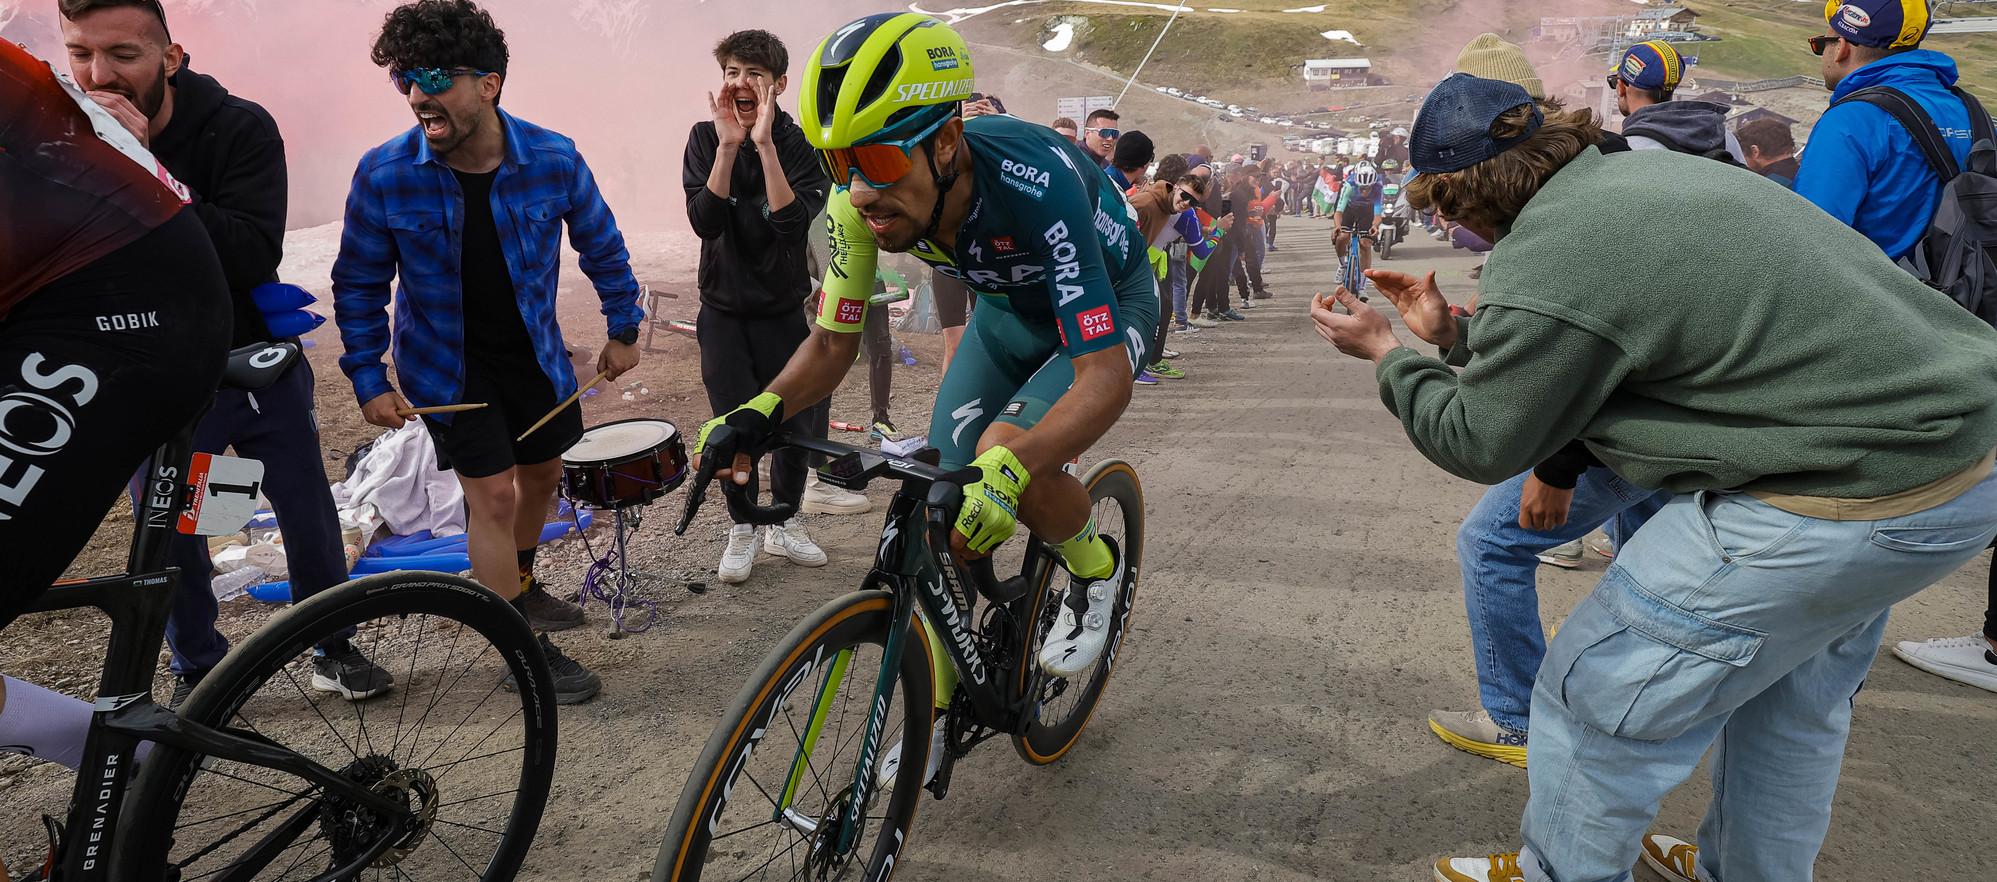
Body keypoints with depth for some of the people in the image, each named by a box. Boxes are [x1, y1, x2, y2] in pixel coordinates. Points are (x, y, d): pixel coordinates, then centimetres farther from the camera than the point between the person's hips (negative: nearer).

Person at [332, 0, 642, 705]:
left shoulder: (554, 160, -17)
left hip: (534, 352, 3)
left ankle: (520, 586, 45)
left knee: (542, 472, 17)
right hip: (448, 363, -3)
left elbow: (601, 246, 0)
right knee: (492, 493, -6)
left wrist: (624, 330, 5)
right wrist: (368, 379, -6)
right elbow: (359, 283, -6)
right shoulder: (384, 174, -19)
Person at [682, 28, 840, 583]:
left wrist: (764, 144, -30)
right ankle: (742, 529, 20)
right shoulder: (705, 137, -5)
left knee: (797, 424, 3)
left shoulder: (800, 145, -9)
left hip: (784, 308, 0)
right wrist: (729, 145, -27)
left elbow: (794, 223, -26)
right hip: (723, 310, 0)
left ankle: (784, 522, 26)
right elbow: (705, 221, -20)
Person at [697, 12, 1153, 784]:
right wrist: (761, 413, -34)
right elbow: (832, 343, -14)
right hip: (1007, 308, 5)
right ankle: (938, 707, 16)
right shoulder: (863, 202, -25)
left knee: (1004, 460, -31)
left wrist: (1008, 467, -60)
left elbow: (1106, 378, -44)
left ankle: (1095, 571, 2)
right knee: (942, 501, -4)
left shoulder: (1035, 185, -41)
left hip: (1106, 305, -5)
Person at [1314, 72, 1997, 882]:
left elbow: (1480, 443, -6)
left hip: (1846, 496, -10)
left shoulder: (1542, 262, -20)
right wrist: (1452, 332, 23)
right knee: (1788, 694, 28)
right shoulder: (1637, 171, 10)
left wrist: (1385, 353, 6)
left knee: (1600, 691, 5)